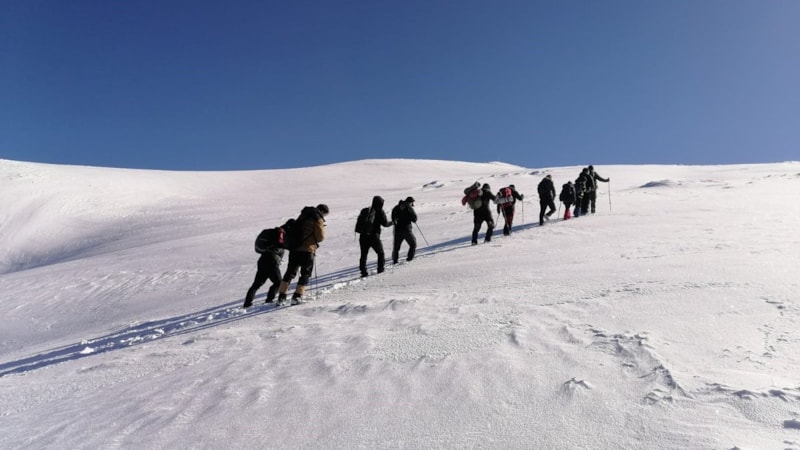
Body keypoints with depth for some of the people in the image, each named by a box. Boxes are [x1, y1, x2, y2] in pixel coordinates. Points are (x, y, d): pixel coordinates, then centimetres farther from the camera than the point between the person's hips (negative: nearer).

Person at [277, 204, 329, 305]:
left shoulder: (303, 215, 15)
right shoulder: (318, 219, -7)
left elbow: (294, 228, 20)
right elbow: (320, 237, -8)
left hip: (294, 248, 6)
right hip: (307, 250, -6)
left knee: (290, 273, 13)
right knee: (306, 274, 9)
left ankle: (281, 297, 10)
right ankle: (297, 297, 4)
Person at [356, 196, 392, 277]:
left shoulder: (364, 210, 8)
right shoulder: (380, 212, -5)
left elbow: (359, 221, 9)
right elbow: (385, 223, -6)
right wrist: (392, 222, 12)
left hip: (363, 237, 4)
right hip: (374, 236, -4)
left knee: (364, 254, 11)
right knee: (381, 253, 14)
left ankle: (363, 271, 6)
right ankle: (381, 269, 13)